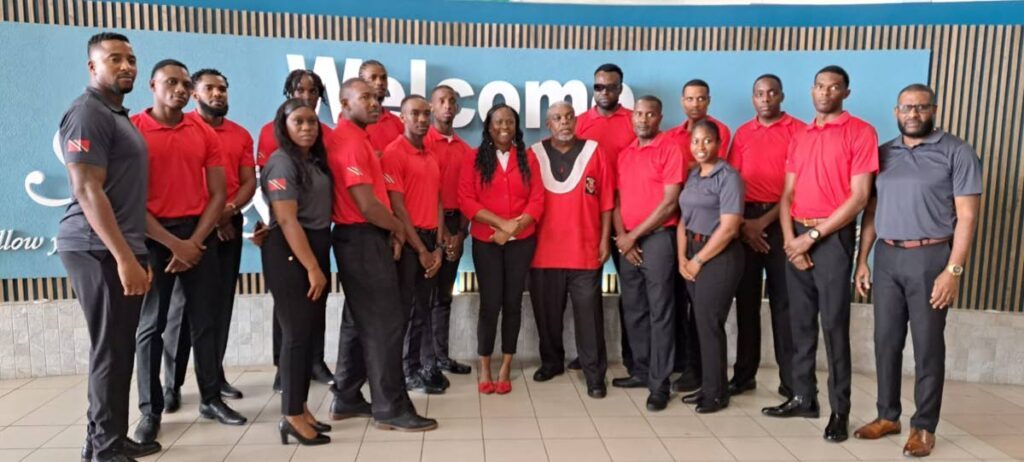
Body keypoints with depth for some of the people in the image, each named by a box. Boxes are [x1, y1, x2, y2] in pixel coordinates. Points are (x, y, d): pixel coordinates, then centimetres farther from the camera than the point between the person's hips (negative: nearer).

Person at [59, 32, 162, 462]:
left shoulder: (119, 115, 19)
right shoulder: (88, 113, -10)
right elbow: (87, 191, -19)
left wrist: (134, 253, 18)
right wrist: (124, 257, -23)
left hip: (118, 249, 9)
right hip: (99, 250, -9)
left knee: (118, 349, 13)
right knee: (111, 350, -4)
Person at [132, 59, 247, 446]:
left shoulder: (205, 134, 7)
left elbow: (218, 194, 4)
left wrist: (194, 241, -8)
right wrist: (173, 243, -13)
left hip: (199, 234, 3)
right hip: (152, 236, -3)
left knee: (205, 320, 8)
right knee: (151, 324, 3)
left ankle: (211, 399, 19)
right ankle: (150, 409, 13)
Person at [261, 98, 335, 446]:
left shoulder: (316, 161, 14)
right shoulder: (282, 163, -11)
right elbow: (287, 221, -18)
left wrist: (321, 263, 8)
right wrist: (312, 267, -19)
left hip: (317, 248, 8)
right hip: (290, 254, -8)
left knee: (310, 332, 12)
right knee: (296, 334, -4)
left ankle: (301, 408, 22)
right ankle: (292, 416, 7)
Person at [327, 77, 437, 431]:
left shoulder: (354, 138, 17)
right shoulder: (349, 142, -16)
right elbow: (367, 205, -22)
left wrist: (390, 230, 6)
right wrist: (398, 228, -6)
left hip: (362, 238, 11)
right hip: (363, 239, -11)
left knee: (359, 320, 15)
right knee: (385, 321, -7)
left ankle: (346, 399, 25)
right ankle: (391, 408, 1)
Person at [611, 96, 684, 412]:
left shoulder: (670, 150, -4)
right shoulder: (624, 155, 15)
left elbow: (670, 202, -11)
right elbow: (618, 199, 14)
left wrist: (634, 235, -10)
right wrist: (621, 236, -2)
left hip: (658, 238, -6)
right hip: (627, 242, 6)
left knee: (659, 312, -3)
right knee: (633, 310, 11)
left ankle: (659, 383, 2)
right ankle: (641, 370, 24)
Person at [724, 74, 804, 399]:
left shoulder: (798, 130, 0)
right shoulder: (742, 134, 13)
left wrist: (765, 220, -12)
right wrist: (742, 222, -7)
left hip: (781, 221, -3)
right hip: (745, 222, 3)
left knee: (783, 300, -1)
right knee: (746, 299, 6)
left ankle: (791, 379, 7)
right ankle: (744, 373, 14)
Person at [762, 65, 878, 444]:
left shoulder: (860, 132, -3)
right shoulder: (799, 138, 15)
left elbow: (859, 197, -10)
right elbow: (787, 194, 11)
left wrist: (813, 235, -12)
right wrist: (789, 237, -5)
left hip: (833, 237, -5)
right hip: (797, 237, 6)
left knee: (834, 325, -3)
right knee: (800, 322, 9)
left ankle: (839, 410, 7)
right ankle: (803, 397, 19)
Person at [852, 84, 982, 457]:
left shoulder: (956, 152, -2)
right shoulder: (883, 153, 11)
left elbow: (966, 216, -7)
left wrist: (953, 270, -14)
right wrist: (862, 260, 7)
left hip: (930, 258, -4)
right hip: (886, 257, 4)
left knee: (928, 346, 4)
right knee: (886, 341, 10)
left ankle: (924, 426, 16)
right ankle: (887, 415, 23)